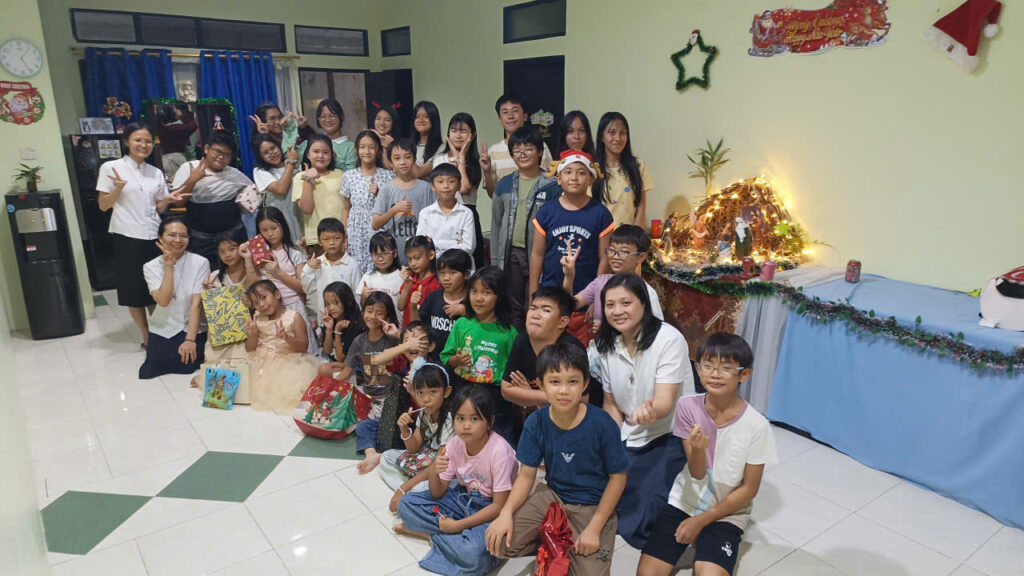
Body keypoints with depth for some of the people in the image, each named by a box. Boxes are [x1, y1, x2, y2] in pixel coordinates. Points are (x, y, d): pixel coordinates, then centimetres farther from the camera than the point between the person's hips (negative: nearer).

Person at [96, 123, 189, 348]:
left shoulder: (156, 173, 11)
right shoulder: (111, 167, -2)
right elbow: (103, 205, -3)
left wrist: (169, 199, -8)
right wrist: (118, 188, -20)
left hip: (153, 237, 3)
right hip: (127, 237, -3)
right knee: (134, 289, 4)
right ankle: (147, 337, 15)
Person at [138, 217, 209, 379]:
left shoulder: (200, 263, -9)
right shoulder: (151, 267, -2)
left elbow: (196, 303, -14)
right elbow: (163, 300, -16)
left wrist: (190, 339, -19)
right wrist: (168, 267, -19)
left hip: (193, 327, -2)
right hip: (163, 330, 2)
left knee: (187, 363, -21)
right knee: (151, 372, -9)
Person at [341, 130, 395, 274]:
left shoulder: (388, 176, 1)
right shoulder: (348, 177, 6)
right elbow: (346, 208, 12)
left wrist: (378, 194, -11)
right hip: (356, 234, 2)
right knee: (357, 271, 1)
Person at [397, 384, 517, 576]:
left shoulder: (499, 451, -26)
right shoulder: (455, 444, -9)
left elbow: (499, 506, -22)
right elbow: (438, 494, -3)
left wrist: (458, 525, -22)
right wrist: (434, 473, -26)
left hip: (489, 509, -6)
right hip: (463, 498, 6)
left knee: (474, 551, -36)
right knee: (406, 503, -6)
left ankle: (430, 533, -11)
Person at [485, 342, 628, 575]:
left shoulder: (602, 424, -21)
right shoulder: (536, 422, -11)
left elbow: (618, 477, -11)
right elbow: (526, 475, -5)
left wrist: (594, 528, -15)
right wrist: (506, 513, -22)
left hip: (593, 506, -2)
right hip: (552, 496, 3)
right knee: (499, 542, -13)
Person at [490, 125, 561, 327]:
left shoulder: (552, 186, -4)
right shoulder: (504, 185, 8)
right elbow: (496, 224, 11)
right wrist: (495, 260, 8)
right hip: (510, 255, 4)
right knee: (513, 309, 13)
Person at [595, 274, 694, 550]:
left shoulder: (669, 340, -18)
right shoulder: (607, 345, 0)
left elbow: (666, 403, -26)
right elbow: (611, 405, 9)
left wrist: (649, 411, -49)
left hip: (669, 438, -6)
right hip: (629, 439, 6)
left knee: (635, 527, -19)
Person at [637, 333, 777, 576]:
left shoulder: (756, 425, -16)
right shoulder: (688, 406, -12)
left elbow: (749, 489, -7)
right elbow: (697, 473, -9)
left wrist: (702, 520, -8)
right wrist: (698, 449, -32)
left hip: (726, 514, -2)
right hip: (683, 502, 2)